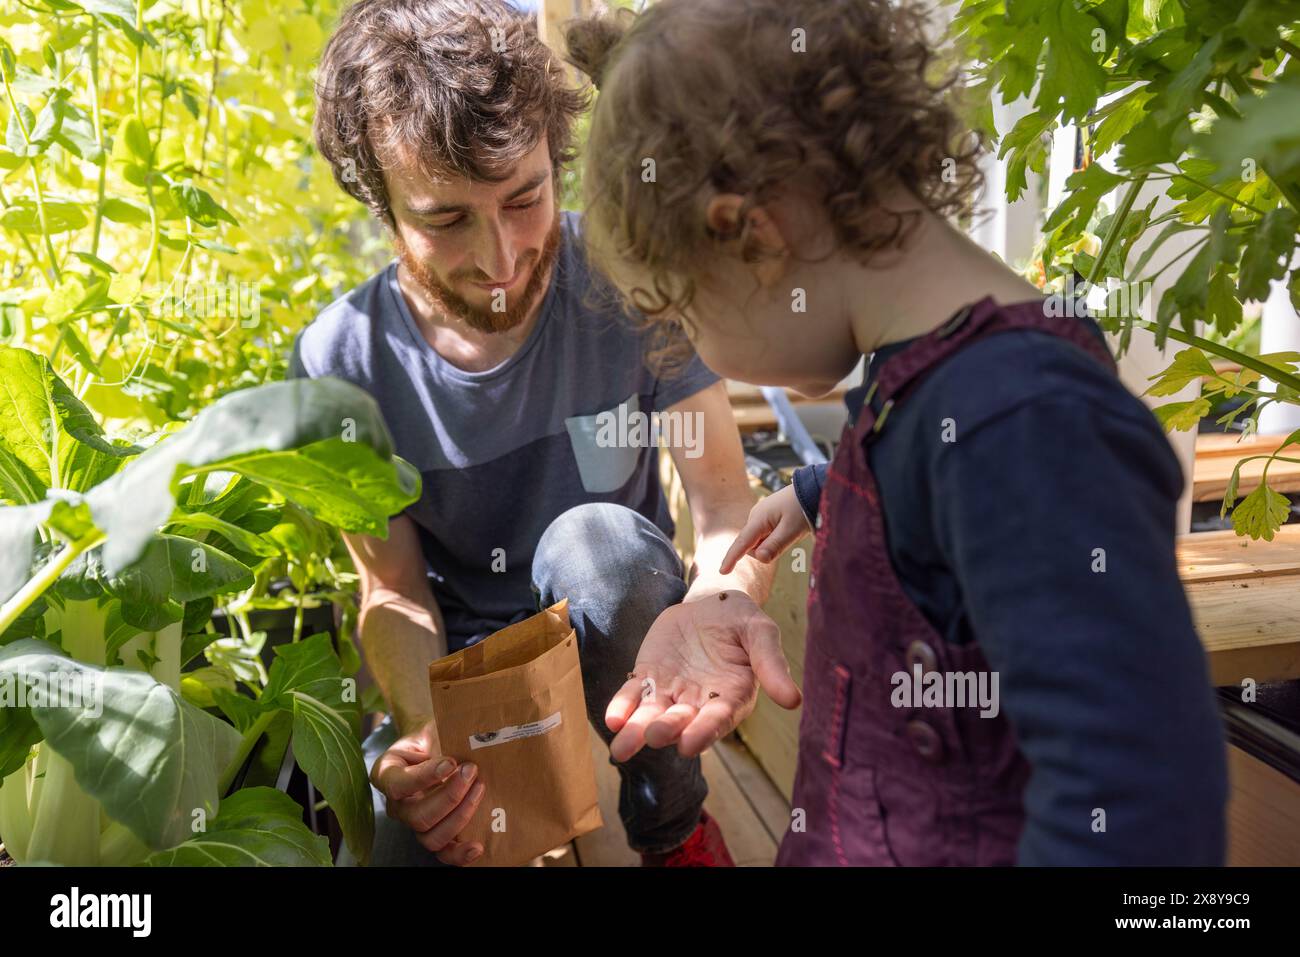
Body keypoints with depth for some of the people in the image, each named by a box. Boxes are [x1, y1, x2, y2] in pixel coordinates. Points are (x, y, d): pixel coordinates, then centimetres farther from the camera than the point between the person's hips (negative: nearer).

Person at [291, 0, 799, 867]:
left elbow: (726, 503, -20)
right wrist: (425, 726, -34)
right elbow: (394, 589, -11)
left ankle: (673, 825, -8)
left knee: (601, 538, -34)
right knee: (407, 835, -25)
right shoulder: (340, 362, -17)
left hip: (613, 631, 0)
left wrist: (718, 600, -45)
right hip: (457, 654, 1)